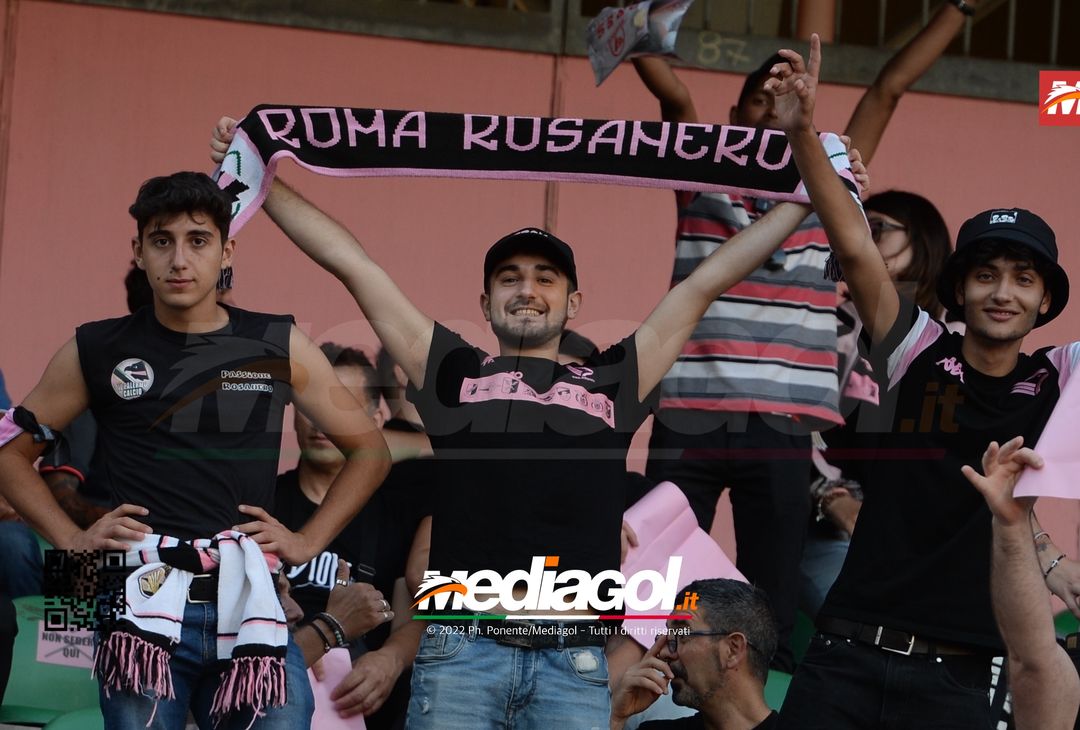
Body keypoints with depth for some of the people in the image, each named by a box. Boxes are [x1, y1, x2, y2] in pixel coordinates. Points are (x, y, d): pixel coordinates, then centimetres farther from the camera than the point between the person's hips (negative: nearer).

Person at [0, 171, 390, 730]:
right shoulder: (98, 351, 7)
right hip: (143, 604, 0)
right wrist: (70, 538, 5)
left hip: (250, 602, 1)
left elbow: (369, 449, 16)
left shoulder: (278, 347, 7)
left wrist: (308, 541, 7)